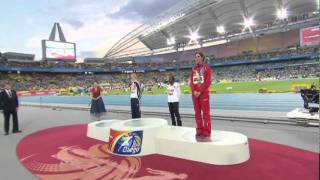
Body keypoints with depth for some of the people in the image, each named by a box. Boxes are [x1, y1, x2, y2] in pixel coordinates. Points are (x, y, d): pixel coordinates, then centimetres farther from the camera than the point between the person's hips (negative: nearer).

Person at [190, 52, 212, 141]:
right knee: (197, 113, 8)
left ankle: (207, 133, 2)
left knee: (205, 113, -4)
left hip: (204, 93, -5)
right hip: (195, 94, 5)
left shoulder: (206, 67, 0)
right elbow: (191, 81, 10)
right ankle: (199, 131, 17)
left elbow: (208, 81, -9)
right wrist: (194, 91, -7)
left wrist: (200, 91, -15)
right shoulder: (193, 69, 15)